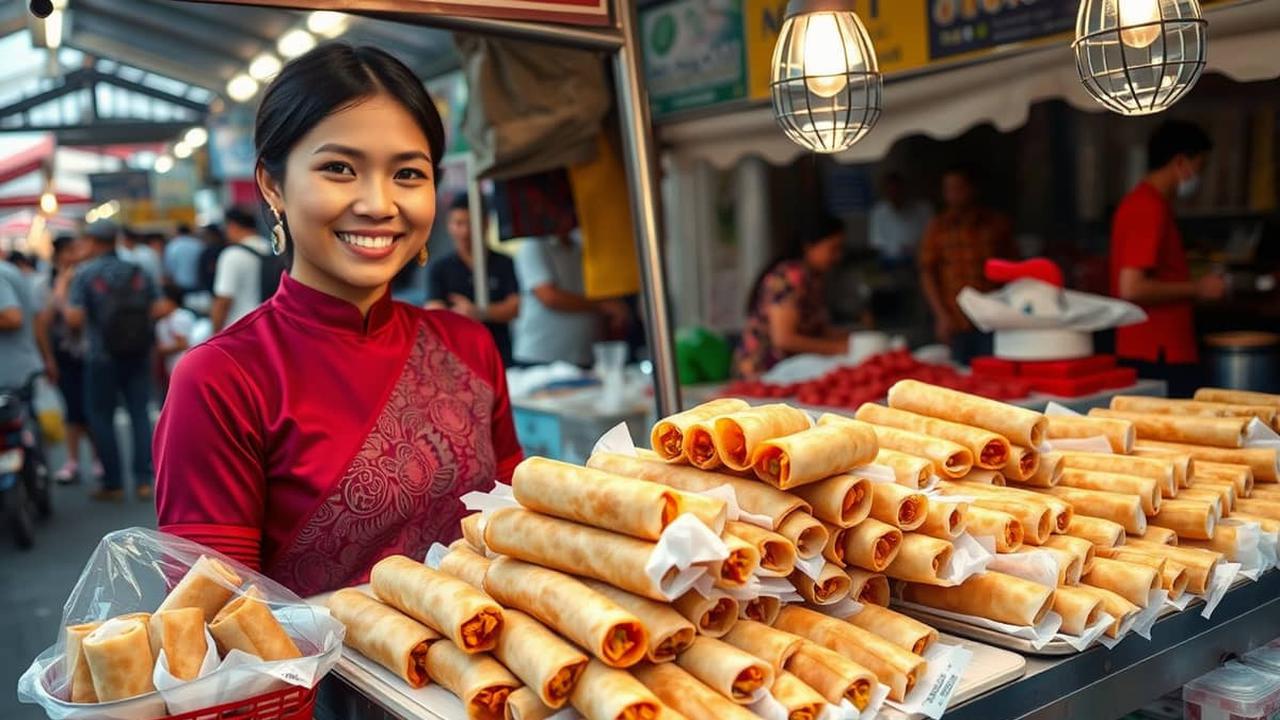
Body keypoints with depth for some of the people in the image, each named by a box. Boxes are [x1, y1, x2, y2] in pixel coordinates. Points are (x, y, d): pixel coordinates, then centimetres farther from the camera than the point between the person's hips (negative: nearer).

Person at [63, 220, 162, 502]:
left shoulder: (85, 274, -7)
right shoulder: (140, 272, 4)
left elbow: (75, 319, -14)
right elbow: (156, 311, 1)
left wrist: (62, 303, 5)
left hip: (103, 357, -3)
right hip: (138, 355, 3)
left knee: (101, 417, 8)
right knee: (140, 413, 8)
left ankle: (113, 484, 9)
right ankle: (143, 479, 4)